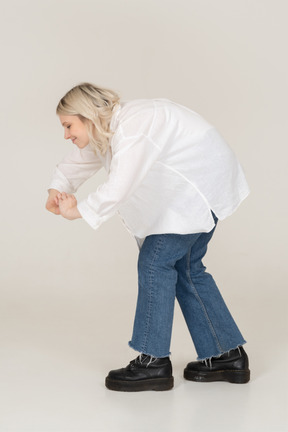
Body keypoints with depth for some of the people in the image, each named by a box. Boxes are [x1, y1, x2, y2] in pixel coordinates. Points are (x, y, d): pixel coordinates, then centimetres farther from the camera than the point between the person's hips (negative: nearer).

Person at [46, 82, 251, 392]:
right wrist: (57, 191, -7)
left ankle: (154, 362, -3)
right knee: (186, 267, 12)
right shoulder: (106, 130, 4)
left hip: (203, 185, -11)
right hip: (187, 188, 11)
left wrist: (78, 211, -26)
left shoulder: (133, 128, -29)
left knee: (155, 260, -10)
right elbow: (76, 163, 15)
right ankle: (228, 356, 18)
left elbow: (119, 187, -40)